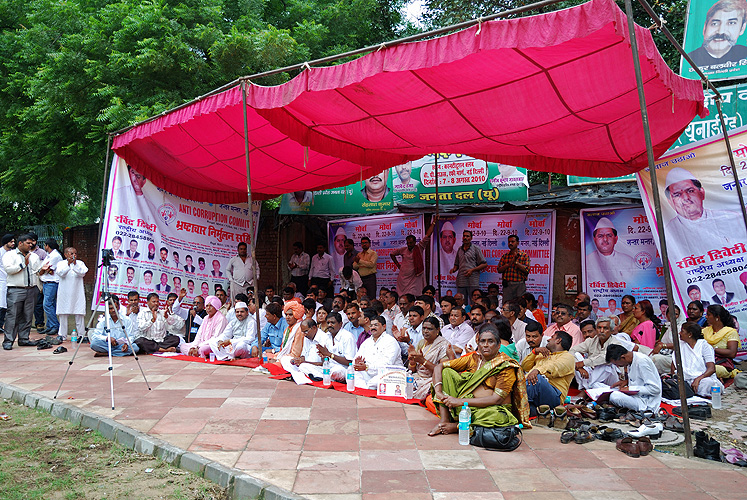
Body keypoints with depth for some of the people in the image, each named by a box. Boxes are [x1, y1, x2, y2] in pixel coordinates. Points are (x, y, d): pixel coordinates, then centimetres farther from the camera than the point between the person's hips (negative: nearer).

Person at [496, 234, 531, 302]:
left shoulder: (524, 255, 5)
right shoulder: (504, 256, 14)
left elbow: (526, 270, -7)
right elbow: (499, 270, 4)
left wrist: (516, 262, -11)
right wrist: (509, 263, -9)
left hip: (519, 285, -2)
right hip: (507, 285, 2)